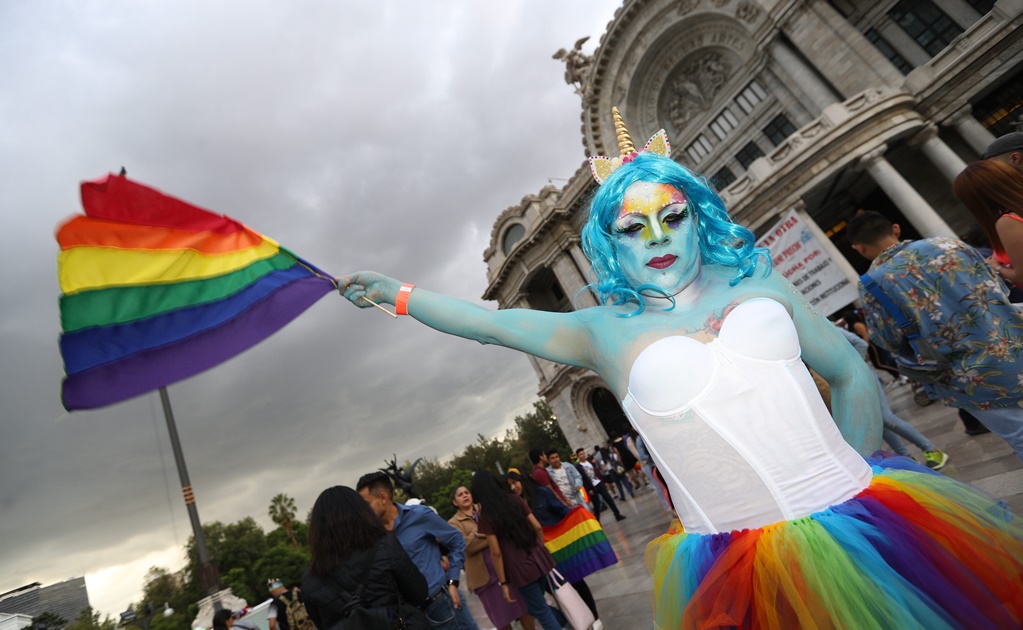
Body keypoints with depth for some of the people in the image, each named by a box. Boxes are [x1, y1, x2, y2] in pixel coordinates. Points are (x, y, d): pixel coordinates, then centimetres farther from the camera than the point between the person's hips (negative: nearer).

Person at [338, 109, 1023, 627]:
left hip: (865, 519, 3)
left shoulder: (756, 280, 3)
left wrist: (851, 482, 5)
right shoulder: (605, 331, -2)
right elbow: (487, 321, 4)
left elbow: (852, 373, 9)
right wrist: (395, 291, 10)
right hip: (743, 567, -2)